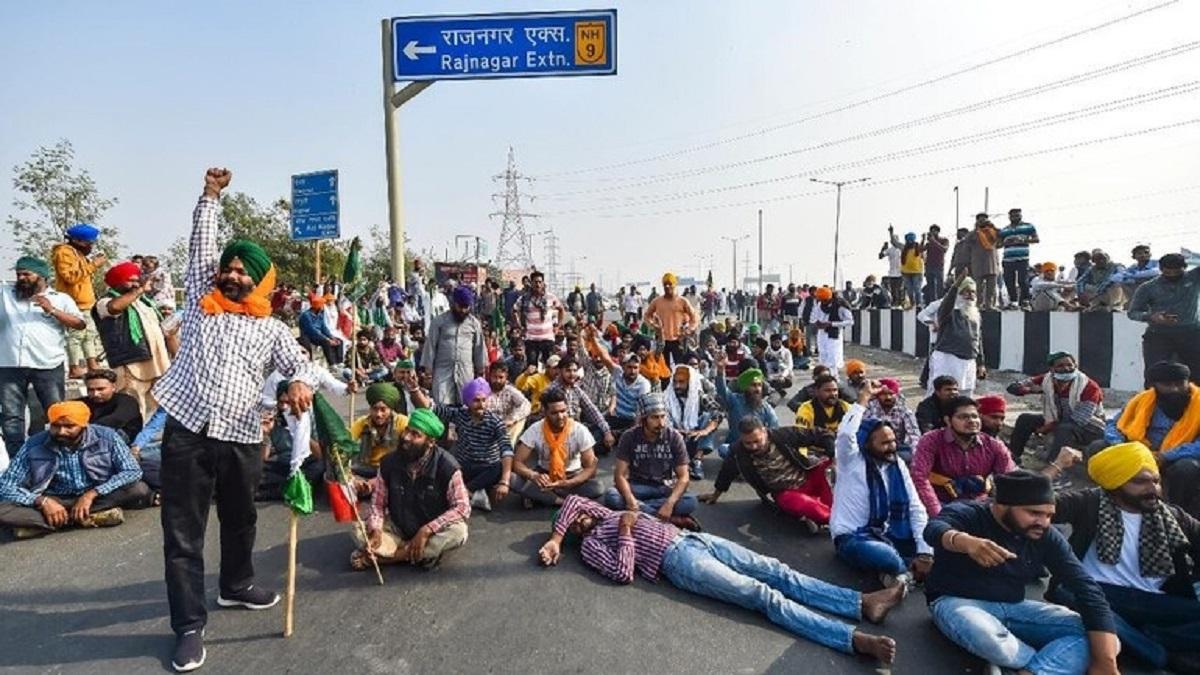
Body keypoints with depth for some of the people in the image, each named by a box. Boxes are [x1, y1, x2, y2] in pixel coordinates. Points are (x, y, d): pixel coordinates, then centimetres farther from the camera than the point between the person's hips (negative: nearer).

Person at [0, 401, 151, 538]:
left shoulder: (107, 437, -12)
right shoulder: (34, 445, -9)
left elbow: (132, 471, -15)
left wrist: (91, 494, -25)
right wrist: (42, 501, -25)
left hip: (100, 497, -1)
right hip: (53, 502, 1)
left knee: (140, 490, -29)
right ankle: (90, 518, -26)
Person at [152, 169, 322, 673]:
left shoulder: (271, 329, 8)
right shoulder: (200, 301, 9)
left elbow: (304, 366, 1)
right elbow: (201, 245, 8)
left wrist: (301, 382, -22)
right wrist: (210, 197, 3)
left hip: (240, 440, 1)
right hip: (186, 433, -1)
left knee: (240, 520, 20)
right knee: (182, 536, 2)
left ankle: (236, 586, 43)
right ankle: (189, 626, 12)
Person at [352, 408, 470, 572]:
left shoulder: (446, 466, -22)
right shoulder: (390, 462, -11)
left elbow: (462, 507, -21)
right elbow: (378, 503, -3)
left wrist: (426, 531, -27)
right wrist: (375, 530, -23)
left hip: (432, 532, -3)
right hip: (398, 528, 3)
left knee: (458, 532, -33)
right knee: (360, 532, -20)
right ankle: (423, 554, -19)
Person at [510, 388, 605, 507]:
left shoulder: (580, 430, -20)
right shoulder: (535, 430, -18)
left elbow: (590, 467, -17)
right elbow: (517, 462, -19)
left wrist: (568, 483, -36)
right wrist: (534, 476, -40)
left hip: (572, 476, 0)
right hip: (544, 474, 0)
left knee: (598, 488, -31)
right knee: (514, 480, -28)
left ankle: (540, 496, -19)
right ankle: (566, 501, -22)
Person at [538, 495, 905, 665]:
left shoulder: (607, 515, 23)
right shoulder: (590, 545, 2)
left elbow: (572, 498, 23)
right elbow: (624, 573, -12)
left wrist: (554, 540, 14)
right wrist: (626, 532, -8)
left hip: (691, 538, 8)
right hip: (678, 560, -8)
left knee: (774, 571, -6)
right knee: (763, 594, -20)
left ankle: (862, 603, -10)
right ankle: (855, 639, -26)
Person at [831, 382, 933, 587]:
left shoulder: (898, 465, 4)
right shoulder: (851, 460, -10)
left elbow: (916, 508, 0)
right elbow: (845, 434, -33)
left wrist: (925, 551, -12)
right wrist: (864, 399, -24)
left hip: (888, 534, 6)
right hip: (852, 537, -5)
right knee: (889, 557, -36)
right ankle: (910, 569, -4)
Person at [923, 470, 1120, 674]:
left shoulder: (1047, 537, -3)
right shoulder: (967, 515, -17)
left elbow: (1086, 588, -9)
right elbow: (934, 529, -39)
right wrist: (967, 542, -64)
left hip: (1013, 607, 5)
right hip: (957, 601, -5)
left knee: (1095, 637, -14)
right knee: (990, 639, -39)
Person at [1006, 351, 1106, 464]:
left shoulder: (1089, 387, -24)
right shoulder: (1046, 380, -11)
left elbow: (1080, 419, -29)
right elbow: (1013, 387, -13)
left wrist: (1049, 427, -25)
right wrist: (1030, 389, -36)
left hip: (1091, 429, -6)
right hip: (1059, 422, 6)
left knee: (1065, 429, -37)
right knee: (1025, 419, -9)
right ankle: (1012, 457, -2)